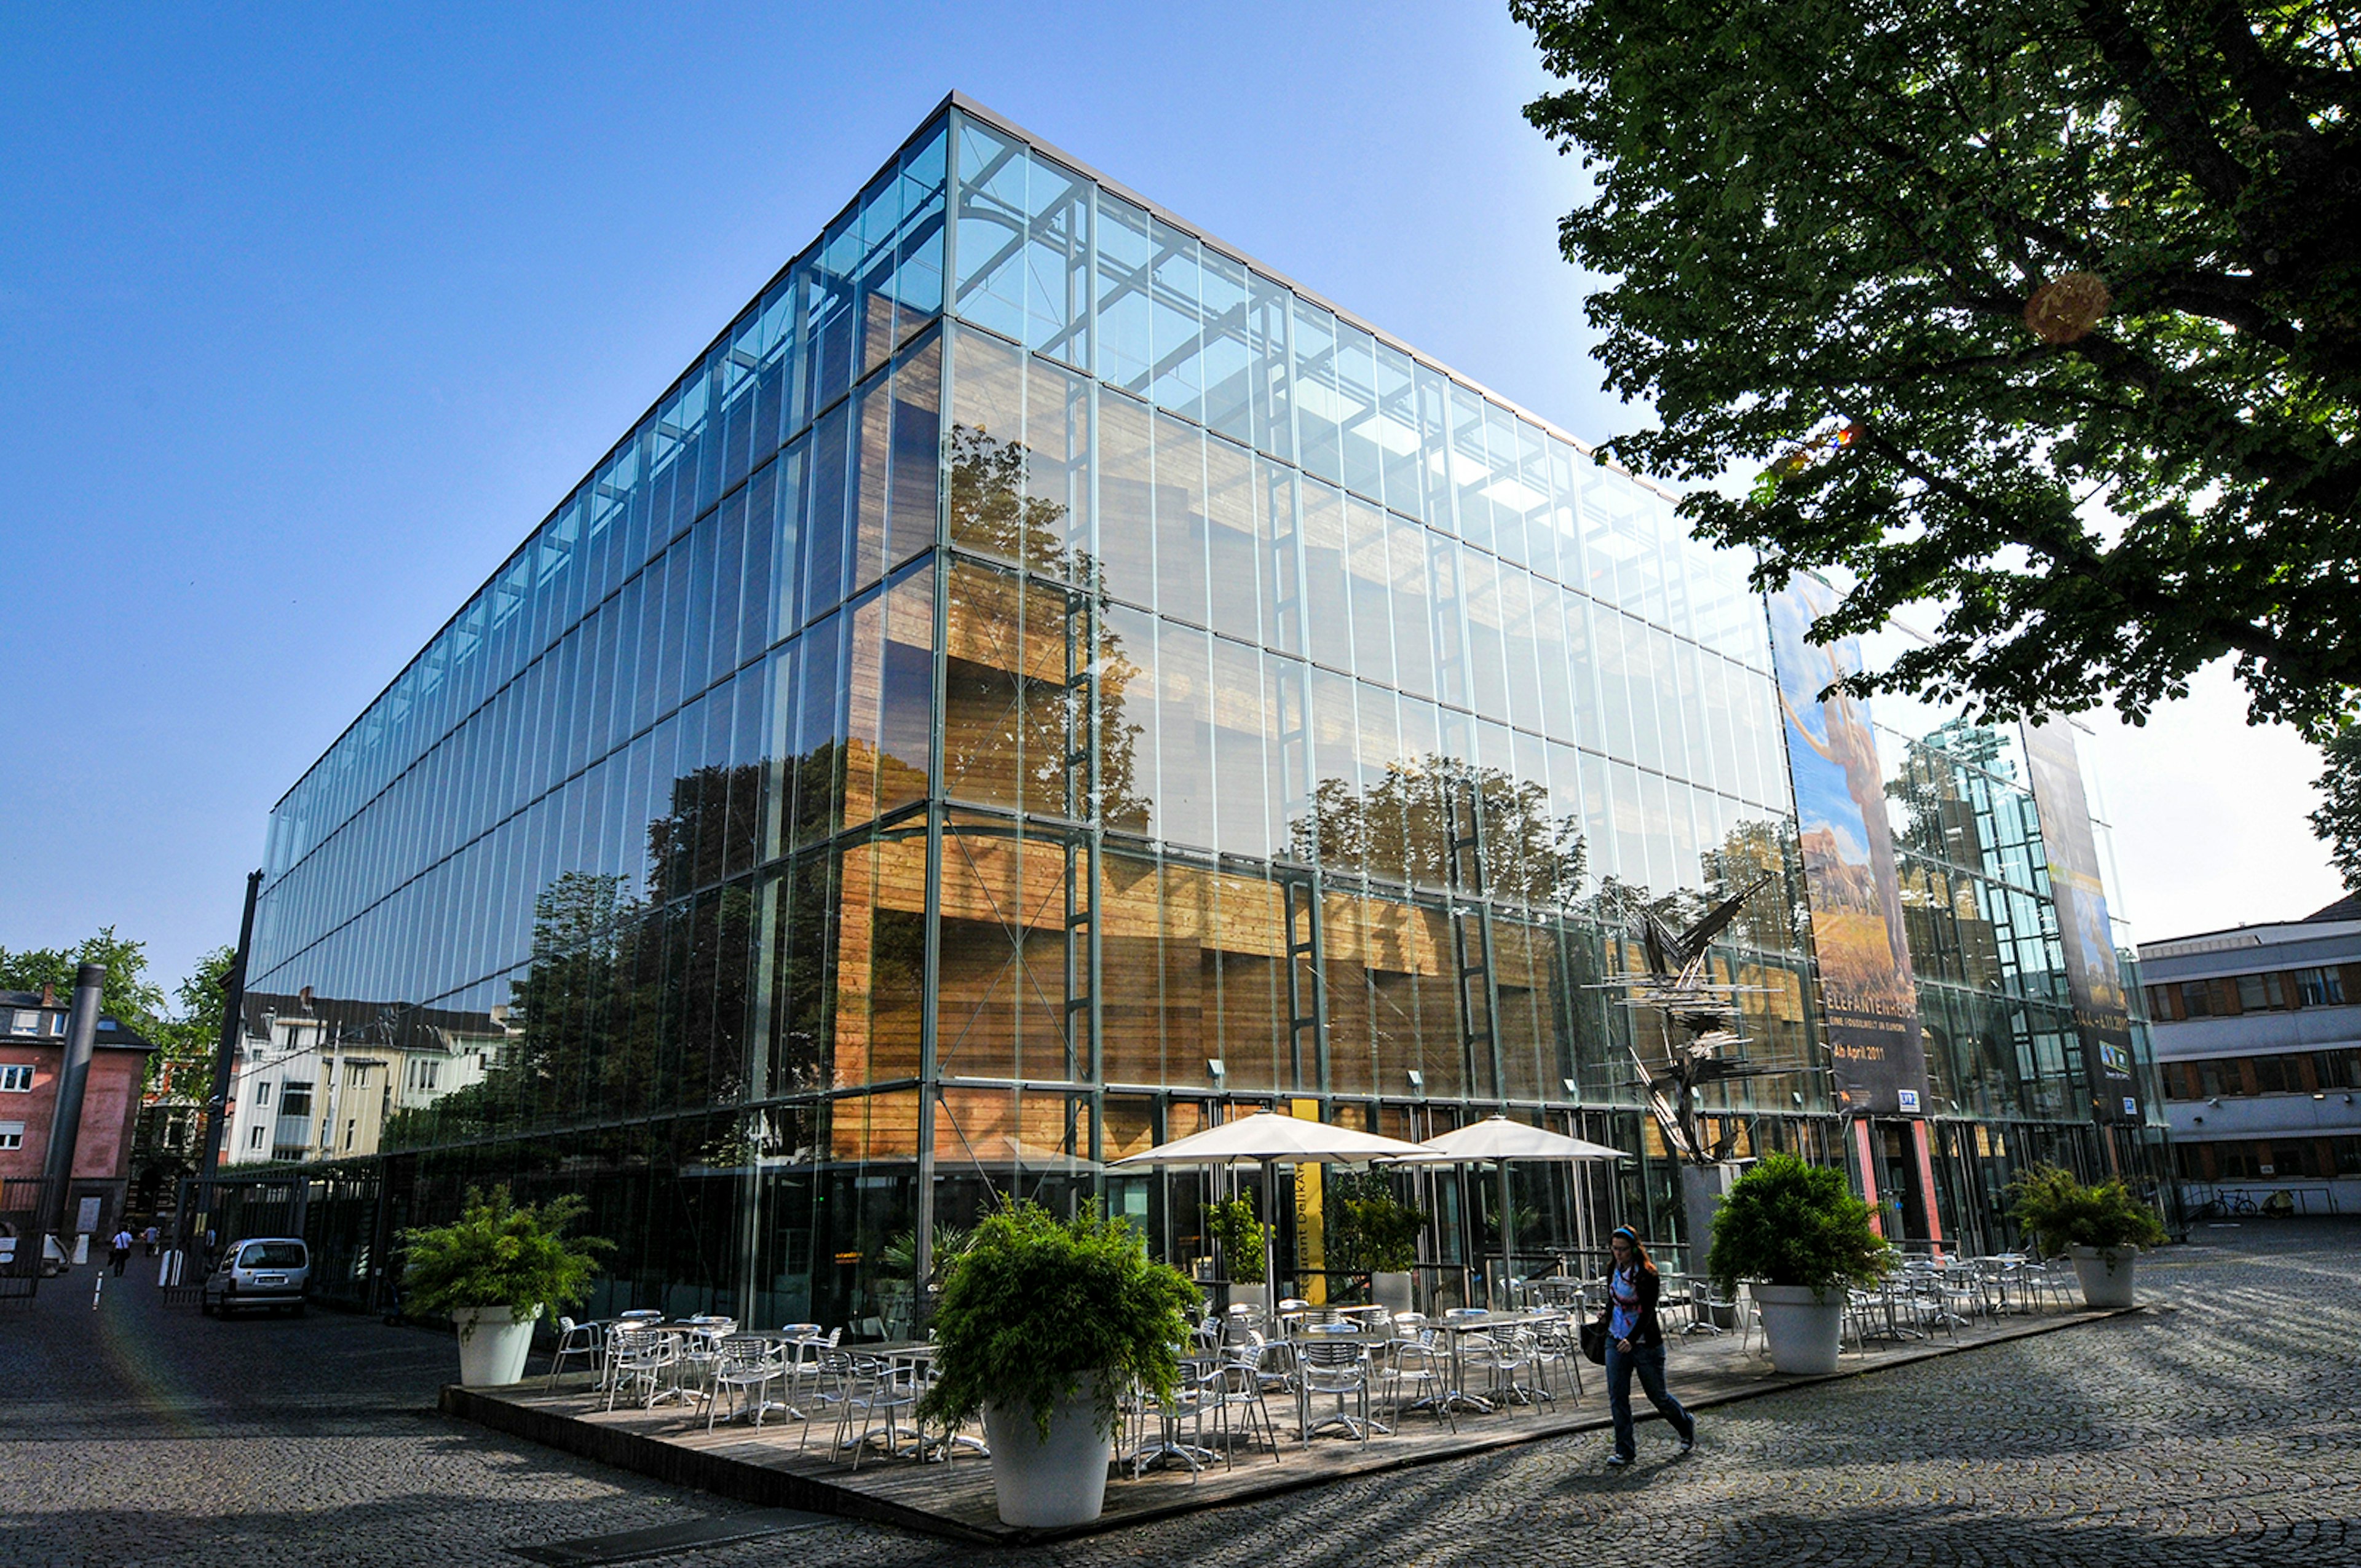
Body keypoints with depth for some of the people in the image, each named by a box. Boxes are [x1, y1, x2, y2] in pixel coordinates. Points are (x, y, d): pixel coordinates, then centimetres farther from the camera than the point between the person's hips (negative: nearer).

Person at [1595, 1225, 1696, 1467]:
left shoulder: (1647, 1274, -17)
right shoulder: (1613, 1270, 3)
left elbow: (1648, 1311, -23)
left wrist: (1632, 1340, -32)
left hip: (1646, 1344, -5)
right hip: (1616, 1342, 5)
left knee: (1658, 1396, 9)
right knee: (1617, 1396, -1)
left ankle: (1686, 1425, 38)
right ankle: (1624, 1450, 9)